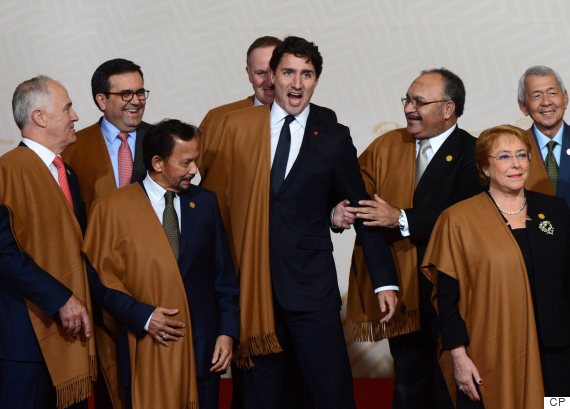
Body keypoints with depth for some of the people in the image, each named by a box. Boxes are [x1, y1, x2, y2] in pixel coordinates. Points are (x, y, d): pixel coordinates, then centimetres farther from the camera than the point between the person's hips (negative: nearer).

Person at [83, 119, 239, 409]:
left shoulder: (205, 202, 8)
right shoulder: (112, 208, -2)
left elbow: (223, 274, 8)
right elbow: (102, 276, -2)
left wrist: (227, 331, 0)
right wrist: (142, 317, -12)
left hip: (202, 346, 3)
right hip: (145, 348, -3)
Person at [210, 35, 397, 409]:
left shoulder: (333, 138, 2)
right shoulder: (238, 127, 4)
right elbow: (220, 197, 7)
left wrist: (385, 281, 3)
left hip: (311, 284, -1)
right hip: (249, 282, 1)